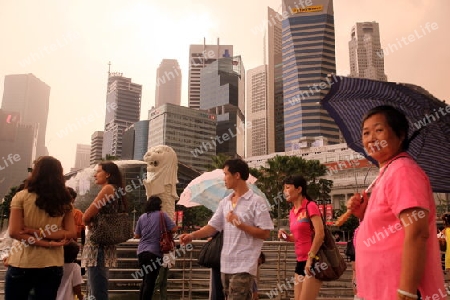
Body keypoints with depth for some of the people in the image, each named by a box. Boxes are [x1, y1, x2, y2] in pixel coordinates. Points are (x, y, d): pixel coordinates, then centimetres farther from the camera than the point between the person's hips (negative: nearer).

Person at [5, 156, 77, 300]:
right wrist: (41, 232, -7)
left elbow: (14, 232, -11)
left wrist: (45, 241, -10)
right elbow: (71, 233, -4)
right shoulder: (65, 201, 3)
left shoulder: (22, 196, -5)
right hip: (52, 266, 3)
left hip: (22, 264, -2)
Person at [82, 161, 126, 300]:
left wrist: (89, 223, 8)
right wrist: (90, 221, 3)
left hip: (98, 246, -10)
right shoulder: (116, 191, 19)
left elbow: (86, 217, -13)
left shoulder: (108, 188, -10)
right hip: (100, 245, 10)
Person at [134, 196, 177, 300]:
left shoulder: (142, 217, 7)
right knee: (150, 281, 1)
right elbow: (174, 229, -7)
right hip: (155, 252, -5)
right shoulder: (162, 215, -3)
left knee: (145, 280, 19)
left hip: (141, 252, 5)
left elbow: (136, 236, 11)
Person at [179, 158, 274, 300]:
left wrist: (240, 225, -19)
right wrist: (192, 235, -5)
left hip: (244, 266, -7)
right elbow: (213, 226, 9)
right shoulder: (224, 202, 11)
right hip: (226, 265, 7)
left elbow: (265, 233, -12)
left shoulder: (257, 202, -9)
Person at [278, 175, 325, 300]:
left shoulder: (310, 206, -10)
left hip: (313, 262, -8)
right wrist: (286, 236, 2)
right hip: (301, 261, 8)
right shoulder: (292, 212, 12)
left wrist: (311, 258, -19)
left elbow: (320, 233, -18)